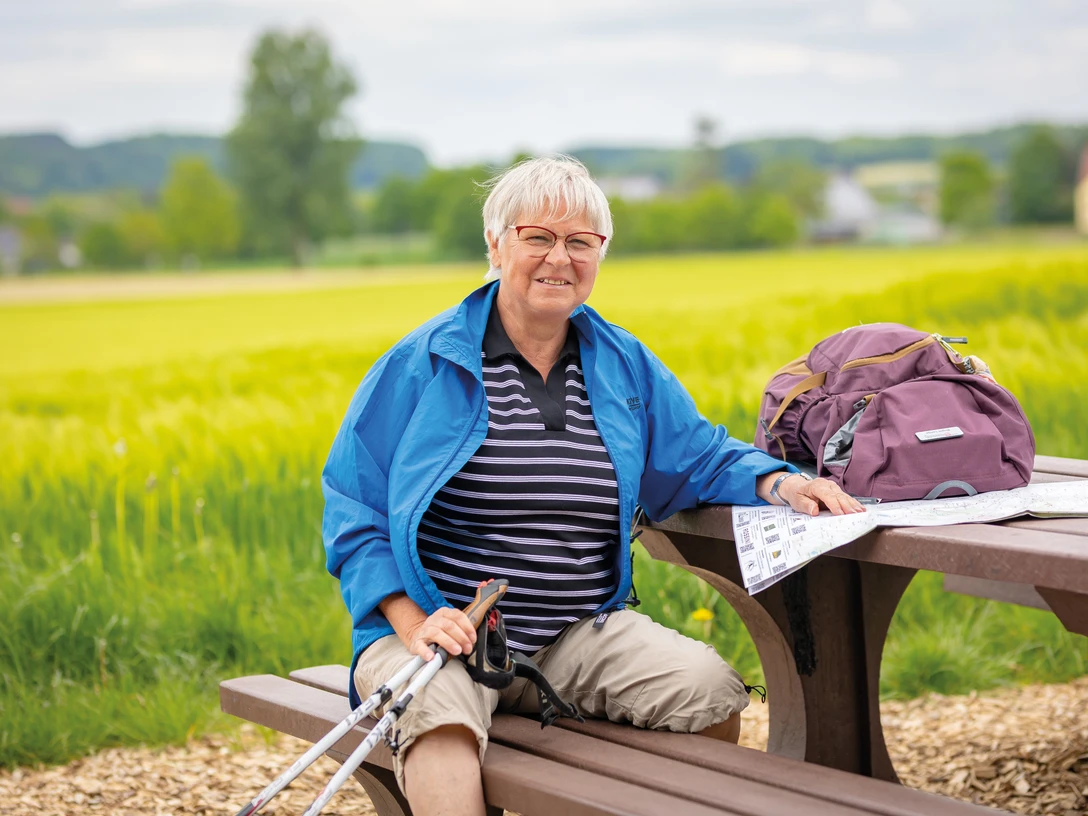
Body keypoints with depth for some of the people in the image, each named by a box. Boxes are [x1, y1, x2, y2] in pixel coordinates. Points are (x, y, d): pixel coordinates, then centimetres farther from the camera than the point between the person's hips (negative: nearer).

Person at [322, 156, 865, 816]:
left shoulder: (627, 367, 12)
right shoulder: (423, 364, -1)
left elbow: (700, 461, 21)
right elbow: (352, 510, -1)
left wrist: (777, 483, -3)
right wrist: (412, 624, -16)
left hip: (579, 636, 4)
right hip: (441, 627, -4)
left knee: (713, 691, -21)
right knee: (440, 718, -39)